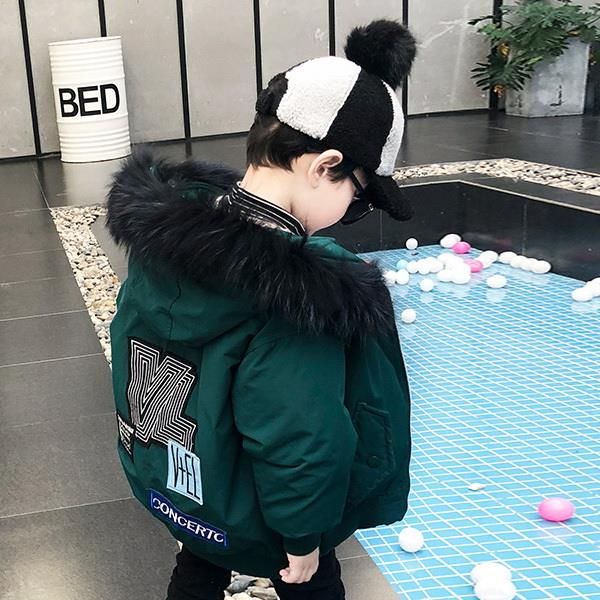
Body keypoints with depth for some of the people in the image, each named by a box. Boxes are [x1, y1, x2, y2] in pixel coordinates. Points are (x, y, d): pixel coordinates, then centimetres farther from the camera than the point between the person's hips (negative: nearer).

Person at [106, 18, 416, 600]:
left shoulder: (162, 228, -15)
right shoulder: (304, 298, -36)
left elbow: (128, 336, -1)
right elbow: (299, 448, -33)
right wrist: (304, 539, -14)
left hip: (156, 481, 6)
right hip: (245, 526, -5)